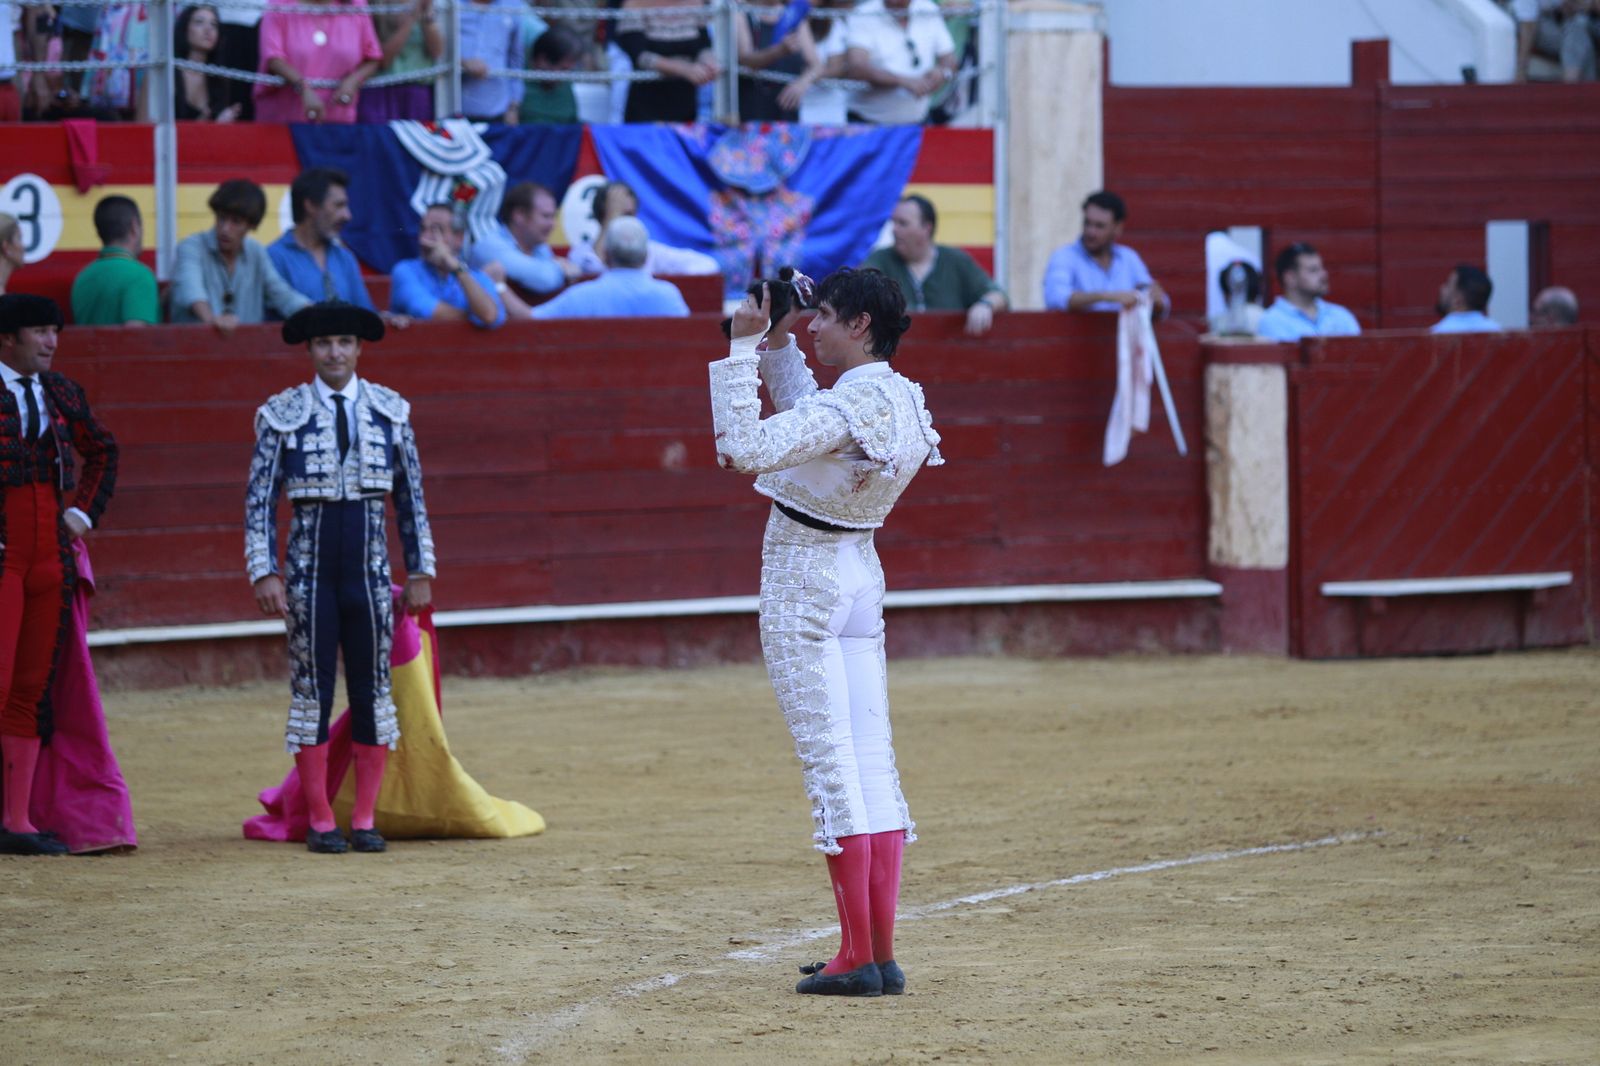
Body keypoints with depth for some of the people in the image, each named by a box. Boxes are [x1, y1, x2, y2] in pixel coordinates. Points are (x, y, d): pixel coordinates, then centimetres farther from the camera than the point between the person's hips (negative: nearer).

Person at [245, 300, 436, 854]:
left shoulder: (390, 411, 6)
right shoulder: (283, 414, 0)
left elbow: (411, 496, 9)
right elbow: (260, 500, 0)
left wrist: (420, 571, 7)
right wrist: (264, 573, -8)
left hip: (370, 569, 2)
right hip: (309, 570, -2)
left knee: (373, 689, 2)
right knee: (311, 688, 0)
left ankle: (365, 821, 9)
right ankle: (320, 822, 6)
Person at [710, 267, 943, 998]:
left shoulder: (848, 408, -21)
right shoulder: (903, 400, 6)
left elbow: (746, 448, -30)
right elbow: (805, 418, 23)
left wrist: (744, 347, -23)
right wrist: (777, 342, 17)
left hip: (802, 581, -9)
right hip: (861, 575, 9)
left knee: (830, 764, -6)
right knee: (872, 761, 7)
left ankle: (858, 957, -7)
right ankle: (881, 955, 8)